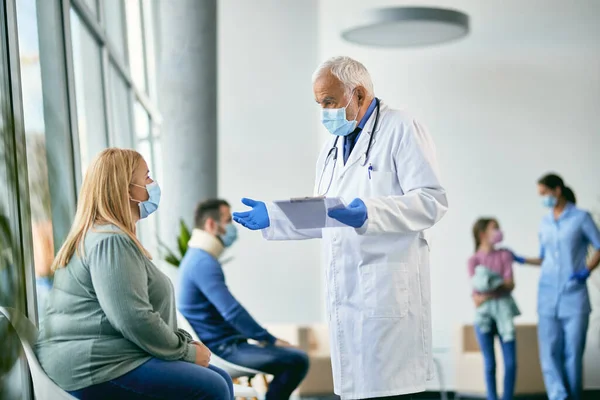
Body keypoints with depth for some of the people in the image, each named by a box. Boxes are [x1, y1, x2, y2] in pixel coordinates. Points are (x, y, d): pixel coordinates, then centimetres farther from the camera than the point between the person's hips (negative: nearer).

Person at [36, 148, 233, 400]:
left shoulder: (105, 234, 19)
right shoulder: (111, 241, -16)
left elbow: (137, 311, 21)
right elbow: (134, 320, -25)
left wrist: (184, 343, 10)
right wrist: (186, 351, -11)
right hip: (98, 368, -11)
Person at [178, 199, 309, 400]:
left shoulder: (197, 258, 15)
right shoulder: (204, 262, -18)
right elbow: (232, 312, -26)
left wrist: (266, 338, 17)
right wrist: (270, 340, -16)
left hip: (219, 344, 11)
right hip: (221, 348, -11)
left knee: (292, 355, 22)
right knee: (297, 360, -20)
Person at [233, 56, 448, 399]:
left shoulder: (402, 130, -4)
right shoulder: (333, 147, 21)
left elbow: (431, 201, -15)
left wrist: (368, 213, -27)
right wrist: (271, 216, 11)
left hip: (387, 290, -8)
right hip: (345, 292, 8)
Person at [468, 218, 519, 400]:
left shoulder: (504, 255, 6)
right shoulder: (474, 260, 0)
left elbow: (510, 284, -4)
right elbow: (476, 293, -5)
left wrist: (492, 285, -19)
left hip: (503, 310, 2)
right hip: (484, 313, -2)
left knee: (511, 362, -3)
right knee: (490, 363, 2)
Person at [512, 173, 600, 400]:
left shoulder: (581, 218, 0)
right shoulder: (544, 224, 13)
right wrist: (521, 260, 10)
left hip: (574, 298, -4)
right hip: (548, 298, 4)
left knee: (573, 353, -1)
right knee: (550, 352, -7)